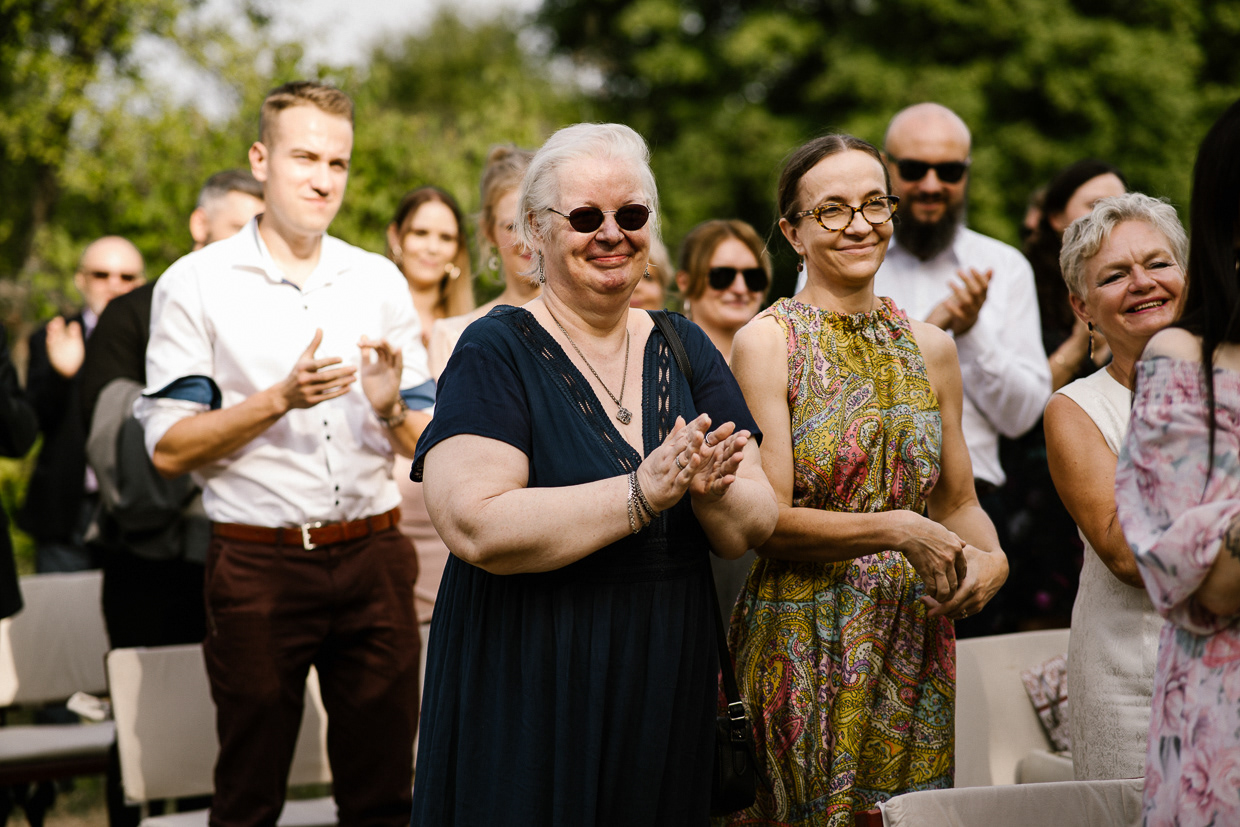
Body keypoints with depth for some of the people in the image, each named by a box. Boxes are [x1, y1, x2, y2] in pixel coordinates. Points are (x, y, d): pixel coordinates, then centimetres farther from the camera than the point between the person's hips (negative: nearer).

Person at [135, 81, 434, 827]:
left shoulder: (379, 281, 10)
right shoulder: (197, 283, -2)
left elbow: (425, 442, 12)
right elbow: (168, 449, -6)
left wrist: (389, 407, -10)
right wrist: (280, 399, -18)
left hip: (373, 559, 3)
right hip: (259, 564, -3)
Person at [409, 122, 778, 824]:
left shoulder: (686, 349, 7)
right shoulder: (496, 352, -8)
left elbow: (755, 527, 3)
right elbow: (475, 527, -21)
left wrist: (712, 494, -19)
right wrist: (642, 493, -24)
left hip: (671, 688, 5)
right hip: (530, 699, -5)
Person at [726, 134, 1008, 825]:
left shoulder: (929, 347, 9)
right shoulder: (767, 342, -7)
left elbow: (959, 500, 15)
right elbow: (766, 520, -12)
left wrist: (992, 560, -6)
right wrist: (897, 530, -20)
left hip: (916, 640, 4)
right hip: (804, 646, -4)